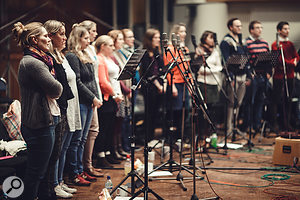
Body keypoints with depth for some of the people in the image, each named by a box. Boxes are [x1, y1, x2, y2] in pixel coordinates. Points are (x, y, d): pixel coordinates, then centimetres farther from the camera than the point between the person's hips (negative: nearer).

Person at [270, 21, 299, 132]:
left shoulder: (290, 44, 16)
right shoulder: (275, 45, -5)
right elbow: (279, 60, -14)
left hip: (290, 76, 6)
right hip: (279, 76, -6)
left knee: (288, 100, 10)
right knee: (276, 100, -3)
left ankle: (287, 124, 16)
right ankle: (274, 124, 2)